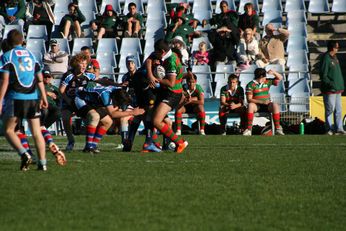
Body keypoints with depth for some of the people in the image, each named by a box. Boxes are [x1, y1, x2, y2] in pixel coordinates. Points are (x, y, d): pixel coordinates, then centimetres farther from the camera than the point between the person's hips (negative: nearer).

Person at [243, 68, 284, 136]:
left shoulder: (267, 82, 9)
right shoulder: (251, 85, -5)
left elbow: (280, 78, 15)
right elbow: (249, 99, -12)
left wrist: (273, 72, -6)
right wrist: (262, 102, -22)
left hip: (267, 105, 3)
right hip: (256, 106, -3)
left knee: (275, 106, -29)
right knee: (250, 105, -36)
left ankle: (278, 128, -30)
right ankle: (249, 129, -36)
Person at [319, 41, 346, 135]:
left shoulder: (335, 58, 13)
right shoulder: (326, 58, -14)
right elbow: (323, 75, -16)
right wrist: (331, 84, -22)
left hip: (338, 89, 8)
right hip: (329, 90, -8)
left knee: (338, 110, 8)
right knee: (330, 110, -2)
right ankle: (329, 129, 5)